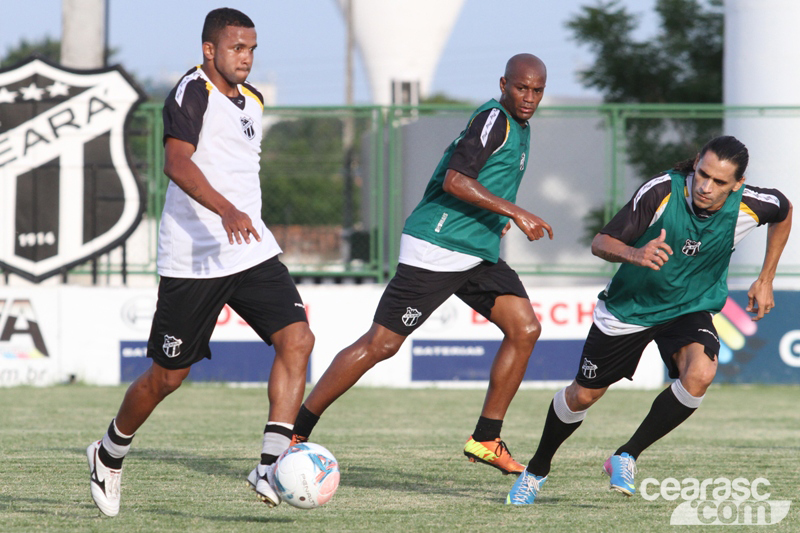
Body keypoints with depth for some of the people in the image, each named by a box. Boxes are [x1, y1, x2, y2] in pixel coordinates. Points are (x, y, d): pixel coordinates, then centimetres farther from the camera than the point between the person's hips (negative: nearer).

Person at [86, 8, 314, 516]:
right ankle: (111, 454, 29)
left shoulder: (251, 100, 16)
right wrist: (225, 211, -40)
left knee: (297, 339, -15)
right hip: (194, 259, -7)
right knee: (168, 375, 3)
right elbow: (177, 161, -27)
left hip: (253, 251, 7)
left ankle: (271, 466, -19)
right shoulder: (194, 91, -11)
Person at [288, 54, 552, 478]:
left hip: (477, 252, 9)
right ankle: (295, 432, -1)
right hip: (436, 250, -9)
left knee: (525, 328, -3)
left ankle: (485, 439, 4)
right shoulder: (494, 119, -15)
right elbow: (455, 180, -25)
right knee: (381, 344, -8)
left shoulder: (517, 125, 15)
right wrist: (514, 213, -26)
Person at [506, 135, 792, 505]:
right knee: (583, 394, 9)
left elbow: (784, 211, 6)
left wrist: (765, 280, 7)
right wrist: (634, 254, -47)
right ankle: (537, 470, 38)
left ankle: (627, 457, -9)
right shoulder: (661, 192, -28)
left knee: (699, 374, -30)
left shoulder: (748, 206, -20)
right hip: (629, 306, -1)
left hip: (691, 309, 1)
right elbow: (601, 243, -25)